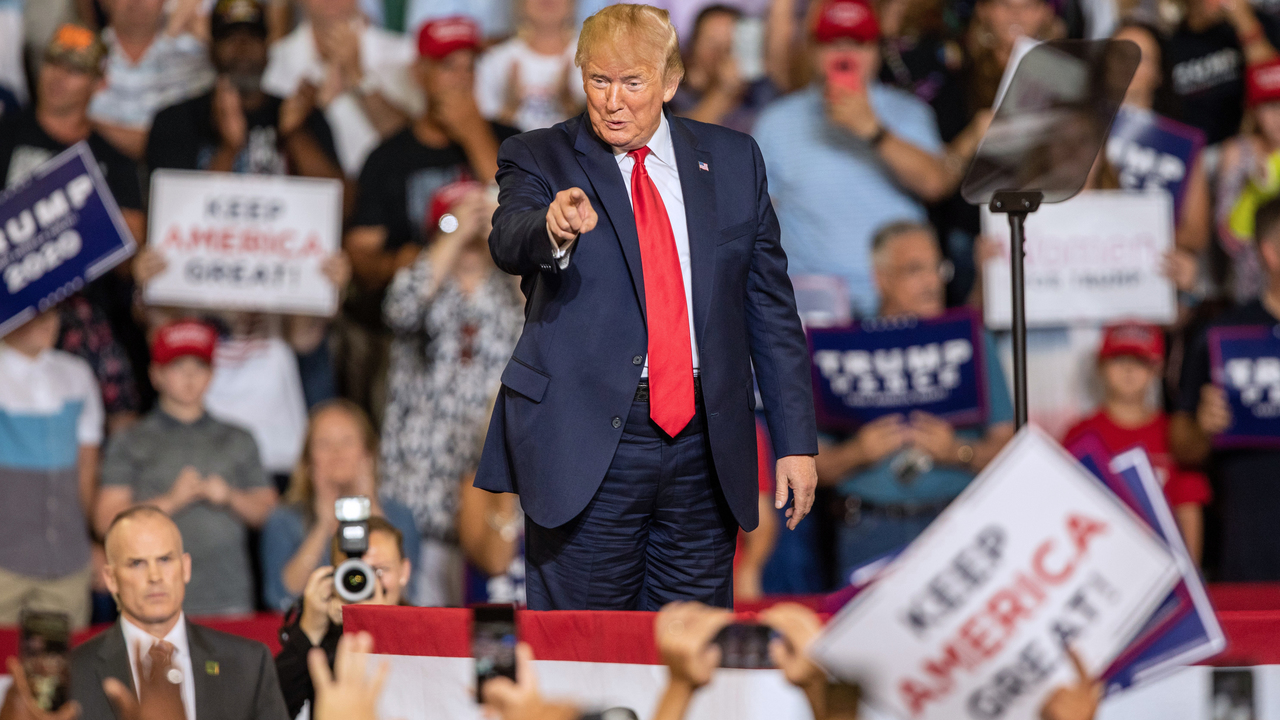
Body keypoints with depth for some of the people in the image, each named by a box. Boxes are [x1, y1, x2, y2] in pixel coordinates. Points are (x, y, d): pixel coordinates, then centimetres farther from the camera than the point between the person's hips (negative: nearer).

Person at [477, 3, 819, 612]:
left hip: (706, 447, 3)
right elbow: (509, 242, -20)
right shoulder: (540, 160, 2)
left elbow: (771, 305, 12)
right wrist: (554, 230, -44)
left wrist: (795, 440, 7)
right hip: (588, 447, -3)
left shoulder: (732, 160, 10)